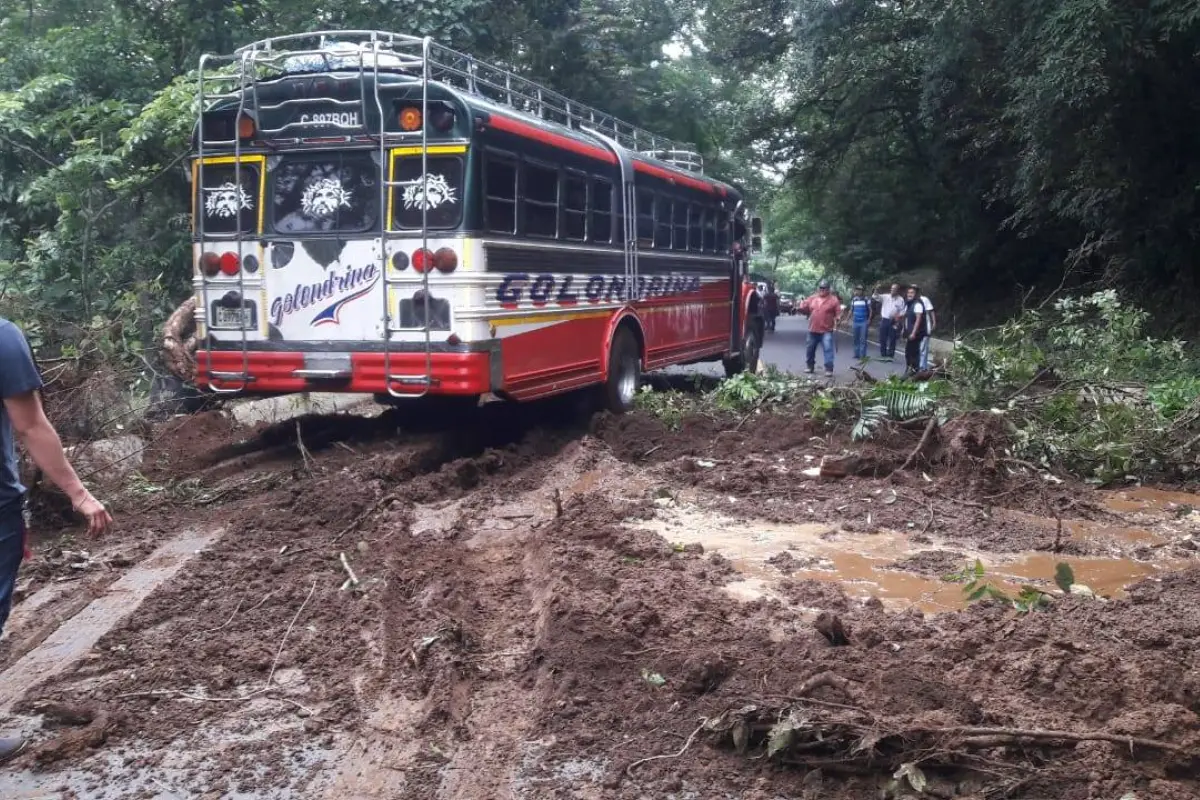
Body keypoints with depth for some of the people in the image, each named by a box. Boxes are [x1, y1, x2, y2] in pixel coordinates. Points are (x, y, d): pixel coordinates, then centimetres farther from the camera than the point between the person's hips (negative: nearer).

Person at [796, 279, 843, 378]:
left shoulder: (833, 299, -2)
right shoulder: (812, 299, 9)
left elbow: (838, 312, -2)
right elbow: (804, 309, 14)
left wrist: (837, 319, -20)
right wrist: (799, 308, -7)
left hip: (826, 331, -4)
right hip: (813, 330, 4)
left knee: (828, 349, -11)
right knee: (810, 349, 14)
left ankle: (829, 369, -12)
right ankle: (810, 366, 30)